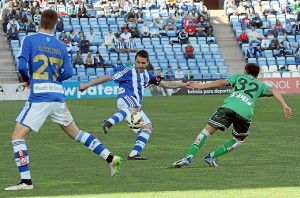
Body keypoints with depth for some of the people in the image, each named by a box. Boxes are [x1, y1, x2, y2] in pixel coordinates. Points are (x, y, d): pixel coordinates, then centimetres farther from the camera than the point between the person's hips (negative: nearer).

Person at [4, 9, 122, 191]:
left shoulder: (30, 40, -3)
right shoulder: (61, 46, 11)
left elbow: (22, 66, -10)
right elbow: (68, 73, 8)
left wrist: (27, 80, 10)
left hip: (39, 96, -5)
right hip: (58, 97, 6)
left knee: (17, 137, -1)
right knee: (75, 133, 22)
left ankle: (26, 181, -10)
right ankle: (111, 158, 21)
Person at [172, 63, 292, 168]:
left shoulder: (239, 77, 29)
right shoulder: (260, 85, 31)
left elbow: (223, 82, 14)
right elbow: (273, 91, 14)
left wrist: (201, 86, 11)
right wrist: (284, 106, 6)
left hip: (228, 107, 0)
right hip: (245, 113, 0)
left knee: (207, 131, 2)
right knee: (239, 140, 23)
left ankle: (189, 157, -13)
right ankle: (212, 156, 12)